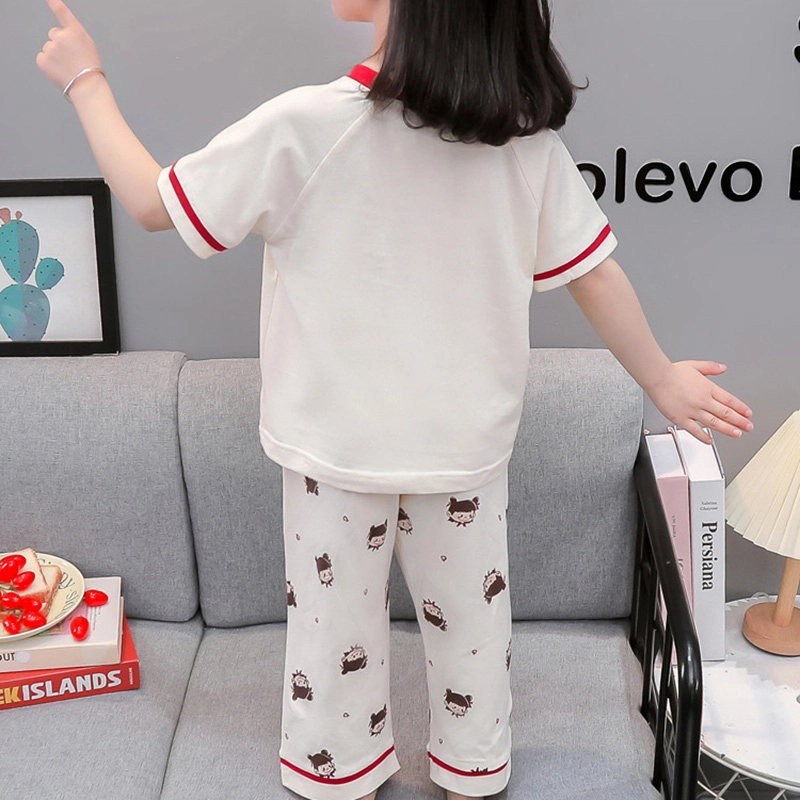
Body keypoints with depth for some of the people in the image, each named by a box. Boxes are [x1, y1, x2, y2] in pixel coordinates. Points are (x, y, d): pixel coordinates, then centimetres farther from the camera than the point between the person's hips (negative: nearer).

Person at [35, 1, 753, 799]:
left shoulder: (305, 127, -22)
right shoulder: (524, 133, -11)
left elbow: (151, 203, -12)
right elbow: (595, 272, -4)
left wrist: (85, 81, 2)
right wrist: (662, 378, 11)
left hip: (339, 446, -3)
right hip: (469, 440, 3)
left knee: (336, 631, 17)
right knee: (468, 619, 21)